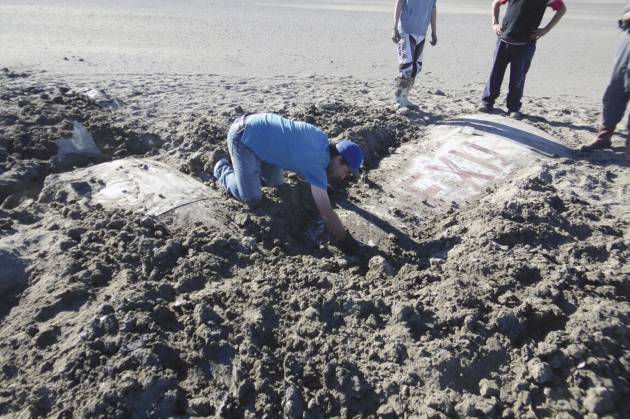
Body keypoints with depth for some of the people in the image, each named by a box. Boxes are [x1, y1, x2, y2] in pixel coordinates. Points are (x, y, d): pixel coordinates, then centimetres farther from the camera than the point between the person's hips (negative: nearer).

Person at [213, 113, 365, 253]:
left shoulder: (322, 138, -2)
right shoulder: (316, 165, -26)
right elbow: (327, 214, -27)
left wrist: (323, 186, 30)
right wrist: (347, 242, -18)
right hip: (243, 136, -8)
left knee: (275, 183, 12)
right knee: (252, 199, -11)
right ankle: (222, 170, 15)